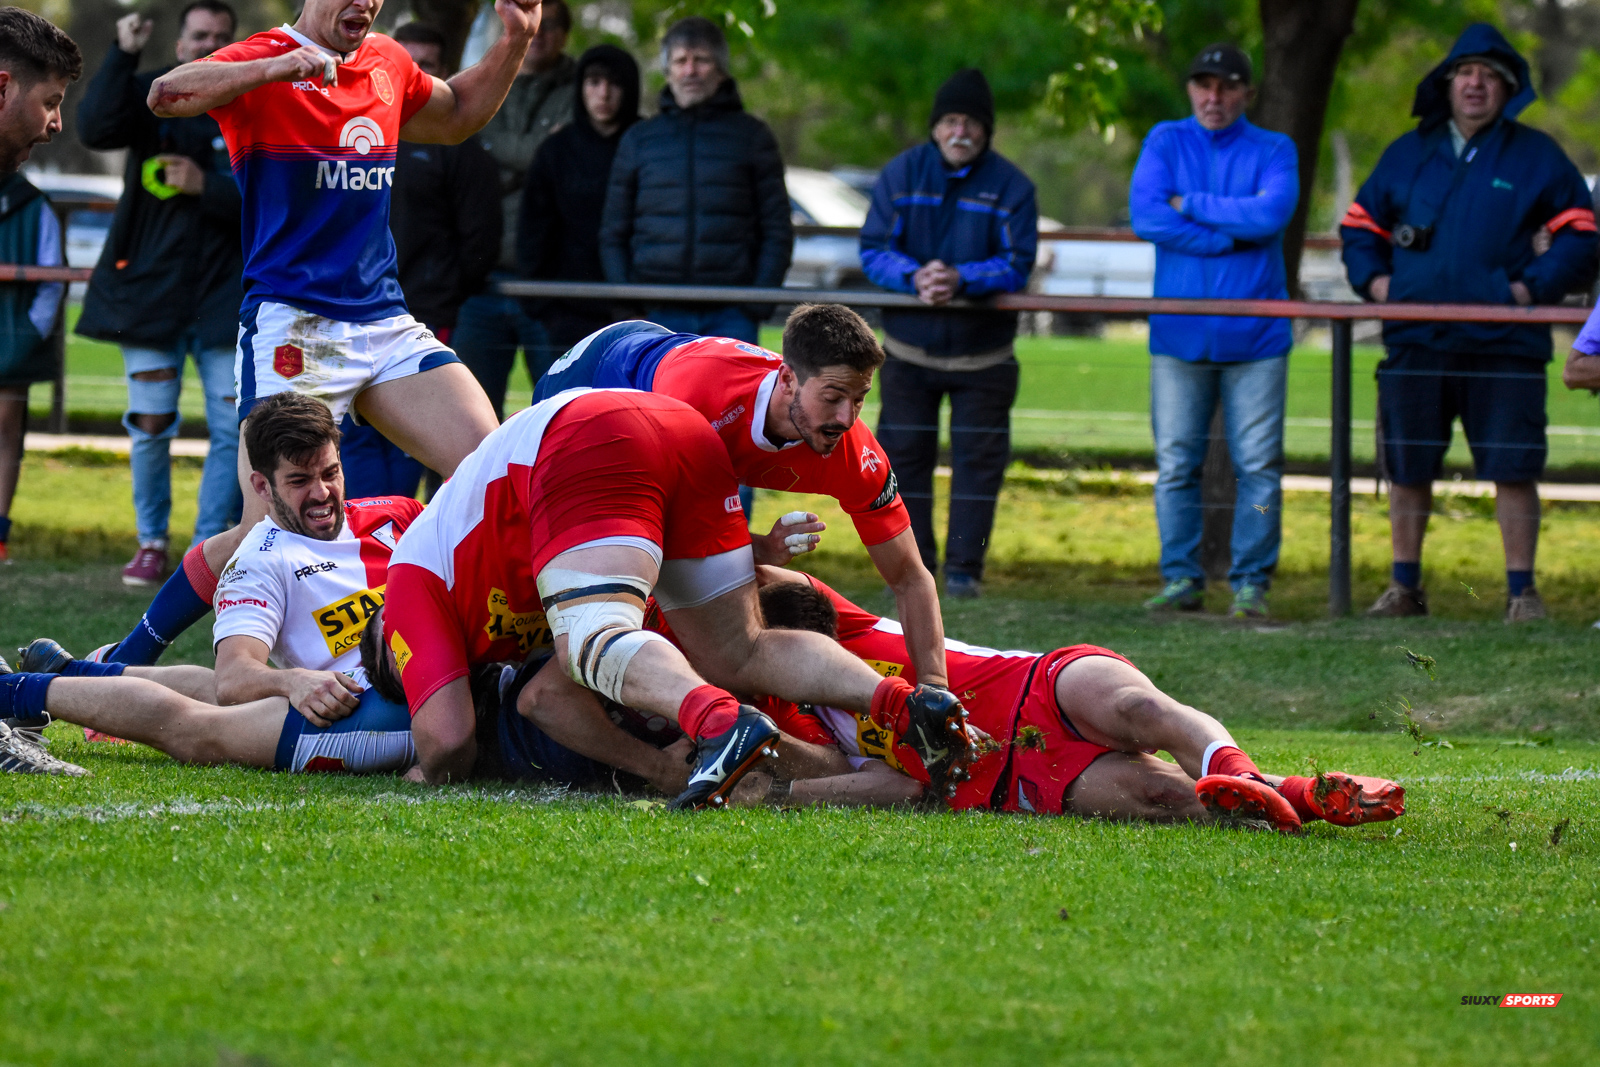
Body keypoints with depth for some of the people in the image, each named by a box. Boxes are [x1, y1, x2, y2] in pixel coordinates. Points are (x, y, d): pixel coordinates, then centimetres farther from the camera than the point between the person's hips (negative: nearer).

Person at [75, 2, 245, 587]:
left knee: (234, 429, -3)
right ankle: (151, 543, 13)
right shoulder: (150, 94, 2)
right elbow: (95, 128, -18)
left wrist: (205, 186, -17)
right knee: (151, 425, -2)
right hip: (151, 290, 0)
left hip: (225, 292, 0)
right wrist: (123, 55, -22)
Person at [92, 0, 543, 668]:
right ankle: (122, 663, 2)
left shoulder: (388, 65, 15)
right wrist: (278, 67, -37)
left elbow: (457, 117, 36)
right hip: (290, 326, -6)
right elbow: (166, 96, -26)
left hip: (384, 321, 6)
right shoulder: (263, 63, -6)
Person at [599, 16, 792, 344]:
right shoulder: (639, 140, 13)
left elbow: (777, 231, 7)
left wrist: (759, 302, -5)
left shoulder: (750, 136, 9)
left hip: (730, 317, -2)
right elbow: (613, 234, 14)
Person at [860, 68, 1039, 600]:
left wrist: (961, 278, -29)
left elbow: (1016, 266, -12)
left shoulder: (1011, 186, -6)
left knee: (978, 458, -1)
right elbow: (873, 251, -6)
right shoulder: (902, 173, -2)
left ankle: (965, 567, 6)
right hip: (910, 348, 2)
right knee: (903, 455, 5)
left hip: (982, 353, -2)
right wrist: (914, 277, -26)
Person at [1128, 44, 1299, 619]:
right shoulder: (1166, 142, 9)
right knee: (1175, 465, 0)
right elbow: (1145, 215, -8)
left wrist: (1191, 205, -8)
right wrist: (1231, 235, -11)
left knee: (1259, 466, -2)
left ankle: (1250, 583, 4)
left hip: (1254, 335, -1)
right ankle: (1181, 579, 7)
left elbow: (1271, 214, -14)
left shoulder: (1273, 151, 6)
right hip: (1179, 335, 1)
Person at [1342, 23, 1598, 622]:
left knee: (1513, 470, -4)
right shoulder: (1408, 154, 14)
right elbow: (1361, 224, 23)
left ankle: (1521, 591, 4)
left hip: (1503, 346, -3)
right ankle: (1404, 587, 20)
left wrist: (1535, 286, -8)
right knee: (1406, 468, 8)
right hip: (1415, 342, 3)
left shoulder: (1536, 157, 6)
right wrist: (1373, 278, 5)